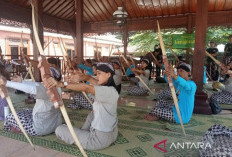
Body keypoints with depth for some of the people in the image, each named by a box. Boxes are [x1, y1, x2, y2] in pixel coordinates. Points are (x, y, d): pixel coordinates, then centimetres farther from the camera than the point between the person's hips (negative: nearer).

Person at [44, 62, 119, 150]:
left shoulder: (110, 91, -22)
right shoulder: (105, 88, 5)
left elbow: (86, 88, -35)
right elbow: (89, 78, 5)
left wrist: (61, 84, -41)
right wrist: (79, 77, -15)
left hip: (101, 138, -8)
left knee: (59, 130, 0)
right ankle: (84, 132, 22)